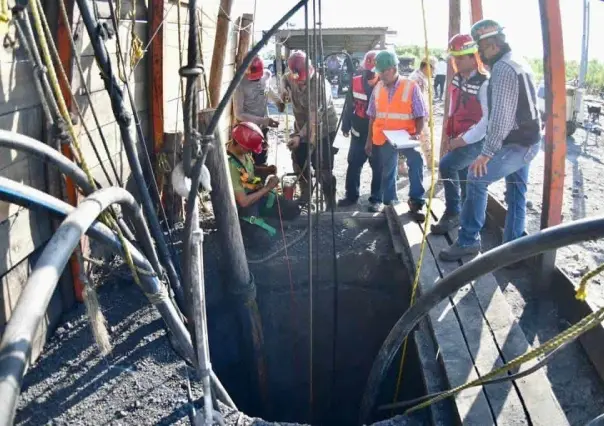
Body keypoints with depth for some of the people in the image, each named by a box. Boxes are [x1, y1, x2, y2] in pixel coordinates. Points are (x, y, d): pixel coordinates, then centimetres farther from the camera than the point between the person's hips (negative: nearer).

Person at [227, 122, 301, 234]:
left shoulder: (242, 150, -9)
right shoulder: (230, 166, -34)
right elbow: (243, 202, -31)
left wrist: (266, 169, -7)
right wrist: (267, 187, -21)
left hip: (255, 192, 8)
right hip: (244, 206, -8)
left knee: (293, 209, 8)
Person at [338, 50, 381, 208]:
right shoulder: (355, 82, -3)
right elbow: (349, 106, 7)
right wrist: (346, 125, 10)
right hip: (359, 133, 3)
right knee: (353, 165, 10)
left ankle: (376, 198, 18)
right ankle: (351, 195, 23)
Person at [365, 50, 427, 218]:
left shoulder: (411, 87, -10)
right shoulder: (378, 88, 4)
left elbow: (420, 115, -8)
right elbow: (372, 116, 11)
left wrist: (417, 134, -24)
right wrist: (369, 140, 11)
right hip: (383, 138, 4)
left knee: (416, 161, -26)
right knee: (387, 171, 14)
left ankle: (416, 201, -15)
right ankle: (389, 200, 31)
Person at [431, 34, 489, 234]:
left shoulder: (484, 84, -20)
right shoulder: (458, 79, 5)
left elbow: (488, 119, -24)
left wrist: (464, 139, -22)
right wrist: (451, 134, 11)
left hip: (476, 141, -8)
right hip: (459, 139, 8)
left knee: (446, 165, -23)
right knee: (463, 178, 15)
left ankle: (452, 214, -10)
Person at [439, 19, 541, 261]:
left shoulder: (502, 68, -17)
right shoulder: (519, 64, 16)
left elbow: (500, 115, -23)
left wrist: (486, 153, -22)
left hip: (516, 144, -10)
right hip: (528, 141, 10)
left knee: (476, 179, -11)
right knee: (516, 195, 12)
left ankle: (468, 241, -5)